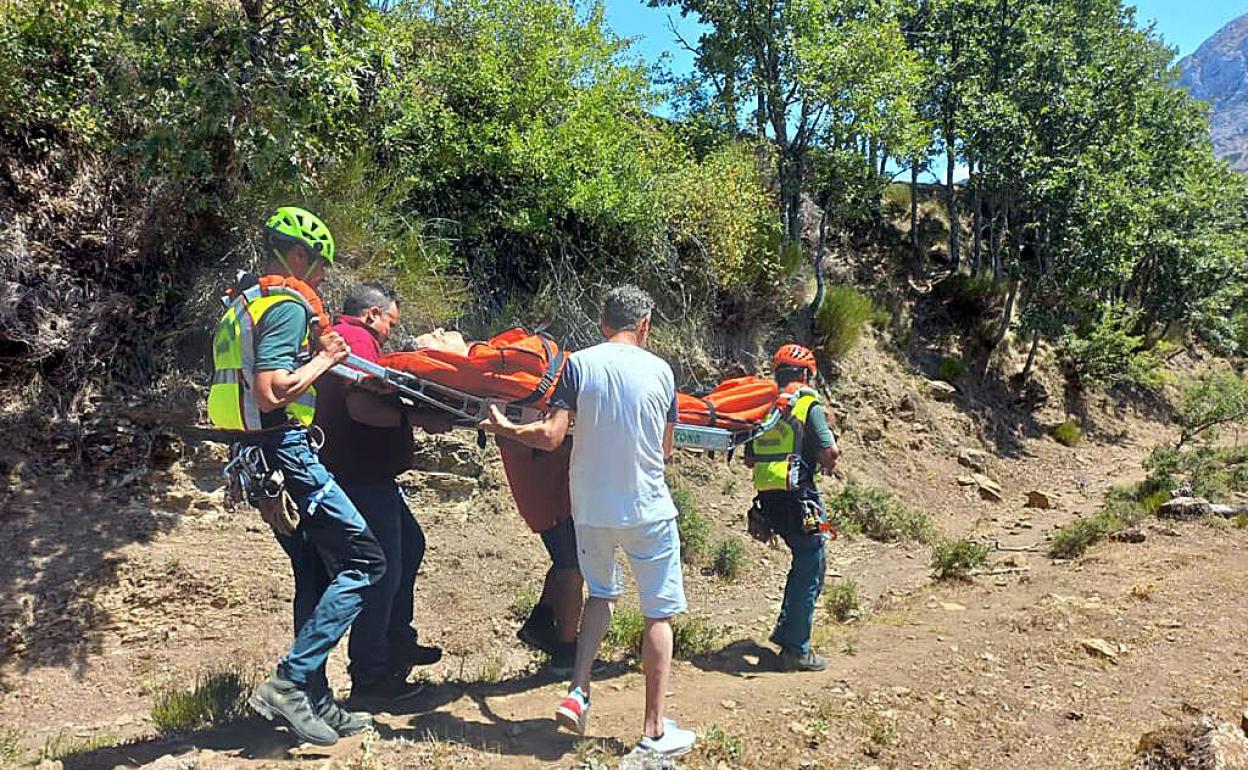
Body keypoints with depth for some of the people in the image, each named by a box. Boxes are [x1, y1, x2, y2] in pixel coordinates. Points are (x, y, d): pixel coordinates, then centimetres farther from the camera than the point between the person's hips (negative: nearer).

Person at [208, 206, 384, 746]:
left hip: (256, 458, 10)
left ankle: (314, 703, 21)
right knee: (365, 561, -5)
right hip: (287, 453, -10)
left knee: (316, 576, 15)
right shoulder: (288, 305, -13)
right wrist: (323, 360, -10)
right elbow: (272, 394, -23)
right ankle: (288, 684, -6)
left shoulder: (242, 306, 18)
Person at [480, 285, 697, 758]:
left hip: (590, 507, 2)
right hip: (648, 508, -1)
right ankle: (654, 731, 13)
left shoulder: (580, 364, -5)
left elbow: (550, 437, -11)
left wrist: (504, 428, 6)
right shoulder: (660, 371, -3)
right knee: (659, 613, 10)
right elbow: (665, 450, 4)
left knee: (600, 594, 25)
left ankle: (577, 693, 16)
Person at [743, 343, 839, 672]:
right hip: (798, 498, -7)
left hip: (767, 498, 7)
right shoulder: (808, 404, -6)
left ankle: (785, 631, 27)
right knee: (810, 570, 3)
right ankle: (797, 651, 6)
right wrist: (828, 465, 7)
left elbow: (749, 459, 14)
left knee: (804, 562, 23)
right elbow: (828, 452, -14)